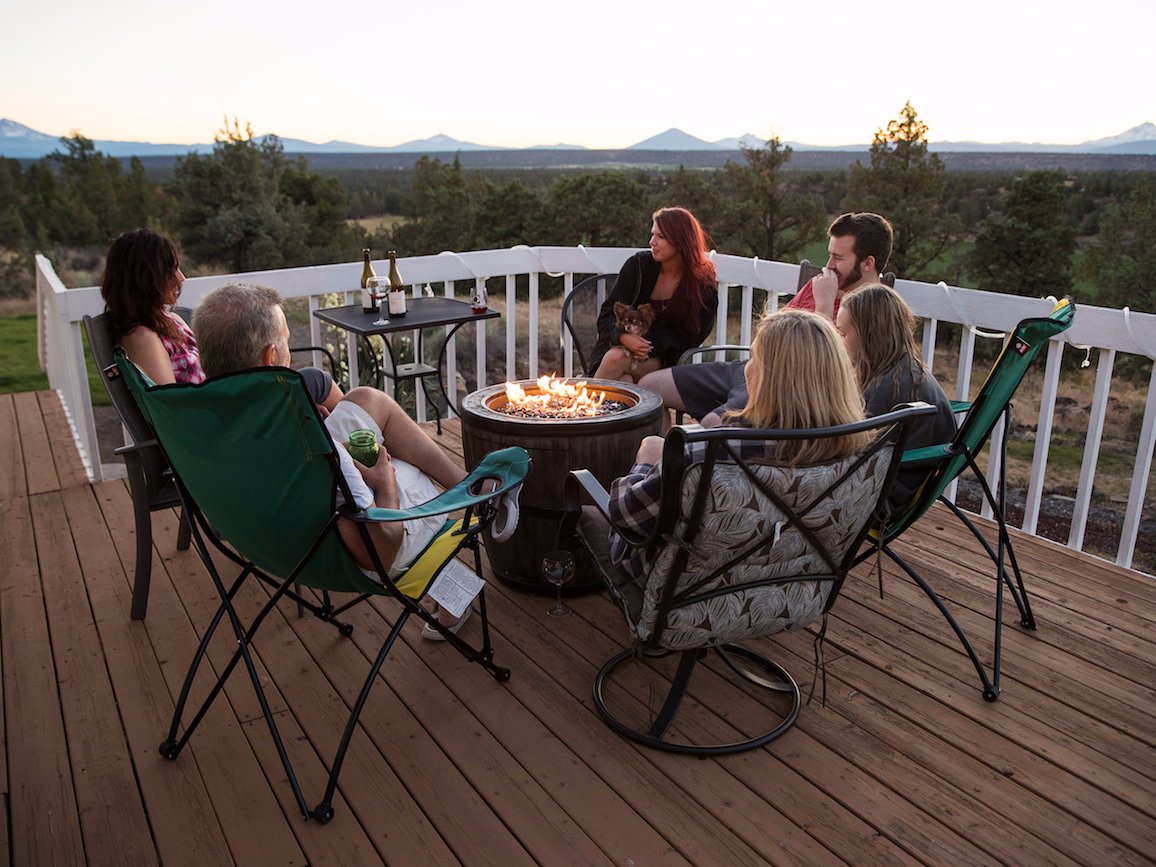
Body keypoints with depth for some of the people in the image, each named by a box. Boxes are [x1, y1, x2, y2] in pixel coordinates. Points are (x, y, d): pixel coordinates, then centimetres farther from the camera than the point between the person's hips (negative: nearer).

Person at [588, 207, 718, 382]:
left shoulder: (703, 285, -4)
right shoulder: (638, 265, -1)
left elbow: (687, 337, -3)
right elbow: (607, 315, 0)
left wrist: (652, 345, -22)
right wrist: (623, 336, -23)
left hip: (659, 359, -1)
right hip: (619, 346, 2)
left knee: (617, 359, -33)